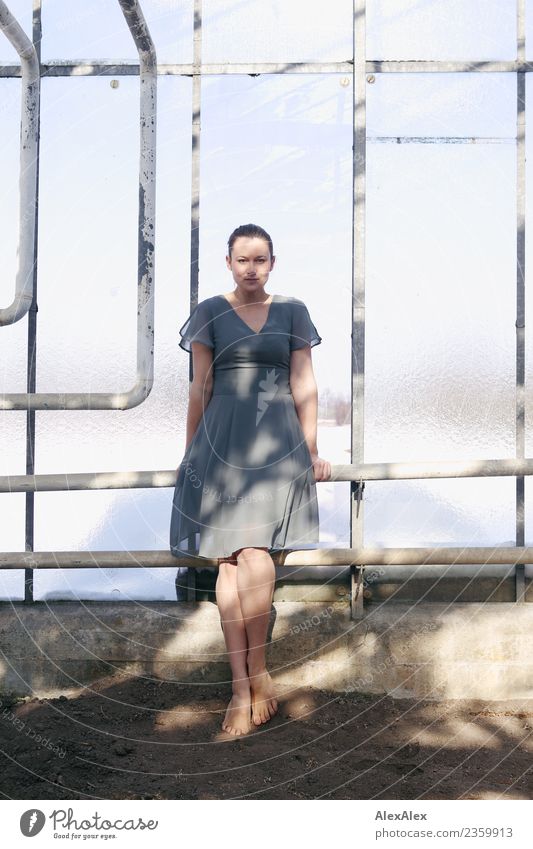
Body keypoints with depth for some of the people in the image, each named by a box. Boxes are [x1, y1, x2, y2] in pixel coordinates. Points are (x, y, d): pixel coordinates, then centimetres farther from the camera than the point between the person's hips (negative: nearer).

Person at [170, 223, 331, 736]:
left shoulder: (292, 312, 10)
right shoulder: (209, 313, 8)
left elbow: (304, 384, 9)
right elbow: (200, 386, 9)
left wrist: (312, 449, 6)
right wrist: (191, 452, 8)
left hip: (278, 442, -1)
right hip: (222, 439, 1)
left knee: (253, 552, -18)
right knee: (229, 560, -3)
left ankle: (256, 669, -3)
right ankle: (243, 685, -1)